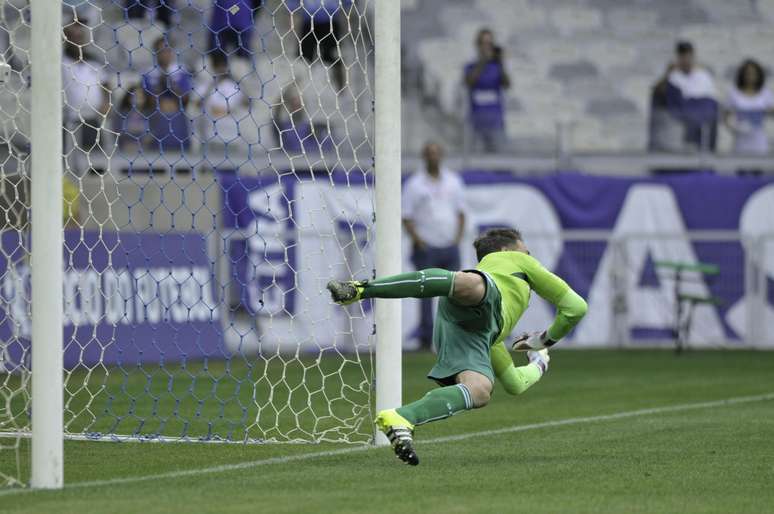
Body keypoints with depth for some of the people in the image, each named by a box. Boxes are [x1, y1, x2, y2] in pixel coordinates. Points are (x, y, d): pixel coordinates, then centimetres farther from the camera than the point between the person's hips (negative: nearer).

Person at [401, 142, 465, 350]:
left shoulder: (453, 181, 11)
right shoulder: (414, 184, 0)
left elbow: (460, 212, 16)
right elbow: (406, 217, -1)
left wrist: (458, 237, 3)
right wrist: (418, 241, -10)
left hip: (450, 246, 3)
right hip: (426, 247, -3)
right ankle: (426, 339, -3)